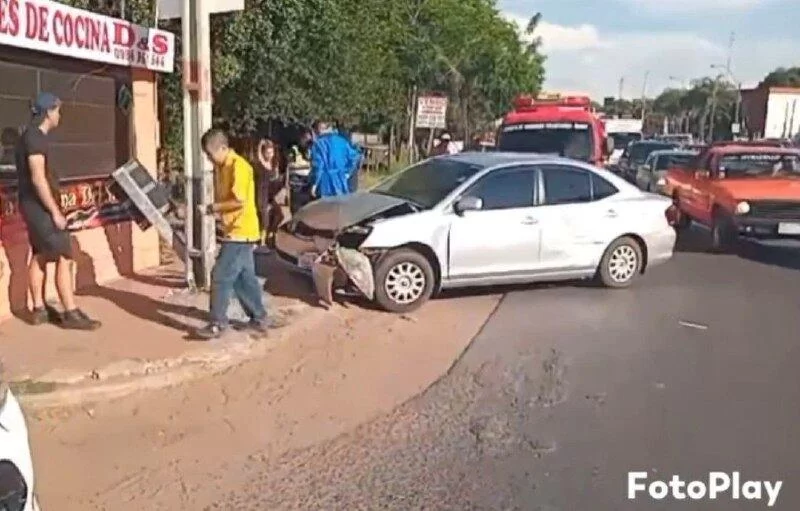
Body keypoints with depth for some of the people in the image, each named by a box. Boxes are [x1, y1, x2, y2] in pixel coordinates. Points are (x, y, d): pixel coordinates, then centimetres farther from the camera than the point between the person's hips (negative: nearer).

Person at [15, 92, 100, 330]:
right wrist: (55, 212, -22)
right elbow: (38, 179, -23)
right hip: (40, 206, -10)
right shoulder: (35, 138, -17)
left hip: (35, 206, 10)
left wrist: (53, 208, 22)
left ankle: (39, 310, 19)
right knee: (64, 258, -10)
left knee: (39, 256, 13)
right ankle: (71, 314, -8)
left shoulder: (32, 136, 15)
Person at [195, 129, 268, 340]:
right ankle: (259, 319, 23)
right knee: (244, 277, 14)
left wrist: (212, 208, -15)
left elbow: (239, 201, -23)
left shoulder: (238, 166, -17)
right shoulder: (222, 167, 13)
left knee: (221, 276, -6)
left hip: (241, 232, -10)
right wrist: (213, 208, -1)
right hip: (235, 232, 10)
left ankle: (218, 324, 2)